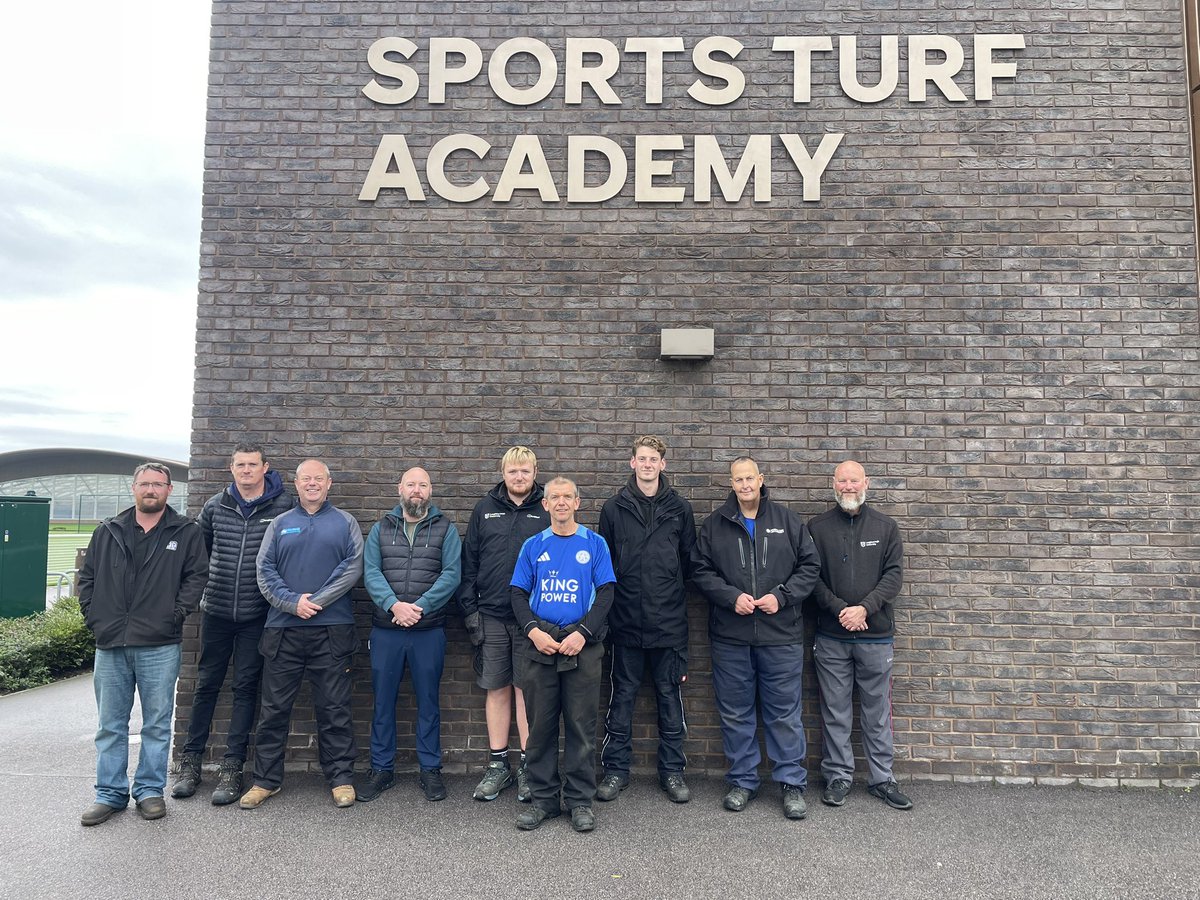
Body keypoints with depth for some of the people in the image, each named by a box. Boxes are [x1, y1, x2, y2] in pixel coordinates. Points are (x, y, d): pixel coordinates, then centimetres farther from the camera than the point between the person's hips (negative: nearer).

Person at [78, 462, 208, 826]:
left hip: (159, 646, -3)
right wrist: (94, 616, 4)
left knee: (157, 723, 6)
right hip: (110, 645, 3)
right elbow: (87, 576, 14)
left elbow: (197, 575, -1)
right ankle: (110, 793, 22)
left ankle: (150, 789, 19)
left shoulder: (186, 532, 2)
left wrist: (177, 612, -9)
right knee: (111, 724, 11)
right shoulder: (108, 532, 11)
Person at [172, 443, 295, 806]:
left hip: (257, 615, -2)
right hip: (216, 610, 3)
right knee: (206, 684, 11)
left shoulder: (284, 506, -6)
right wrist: (203, 586, 15)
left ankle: (232, 767, 13)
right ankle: (190, 761, 24)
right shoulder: (215, 506, 3)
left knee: (246, 687, 4)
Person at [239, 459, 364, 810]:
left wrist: (317, 600, -13)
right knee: (274, 708, 8)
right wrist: (293, 602, -11)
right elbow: (264, 571, 4)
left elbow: (353, 567, -5)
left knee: (334, 708, 4)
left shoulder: (345, 523, 7)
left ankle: (341, 777, 15)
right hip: (283, 628, 2)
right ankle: (266, 779, 21)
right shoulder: (280, 524, 13)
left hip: (332, 628, -2)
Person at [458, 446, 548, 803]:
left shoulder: (548, 511, 1)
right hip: (491, 616, 2)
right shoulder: (485, 509, 8)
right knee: (497, 689, 9)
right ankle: (498, 764, 21)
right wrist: (469, 609, 3)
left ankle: (529, 766, 15)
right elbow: (469, 562, 9)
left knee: (527, 688, 2)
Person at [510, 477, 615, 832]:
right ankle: (543, 798, 21)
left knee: (581, 725, 3)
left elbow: (605, 593, -1)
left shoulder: (594, 544, 5)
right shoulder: (533, 546, 10)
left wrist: (582, 633, -13)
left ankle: (580, 800, 16)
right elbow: (518, 593, 7)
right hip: (538, 643, 2)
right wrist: (533, 631, -9)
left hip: (582, 643, -1)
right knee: (540, 724, 7)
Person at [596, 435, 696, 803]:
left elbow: (689, 563, 8)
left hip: (669, 622, 0)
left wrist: (673, 595, 5)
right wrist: (610, 604, 2)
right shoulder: (614, 508, 2)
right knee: (622, 697, 9)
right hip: (626, 621, 0)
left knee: (670, 697, 10)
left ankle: (672, 770, 23)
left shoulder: (679, 509, 3)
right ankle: (615, 769, 22)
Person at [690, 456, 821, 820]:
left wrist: (781, 596, -10)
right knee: (735, 714, 11)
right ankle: (742, 781, 26)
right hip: (730, 637, 1)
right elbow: (701, 571, 2)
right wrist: (732, 597, -13)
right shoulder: (714, 525, 4)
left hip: (781, 636, -1)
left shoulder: (787, 520, 4)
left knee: (785, 713, 7)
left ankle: (792, 784, 21)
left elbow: (809, 565, 4)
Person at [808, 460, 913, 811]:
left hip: (876, 636, 1)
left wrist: (865, 608, -15)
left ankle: (882, 779, 23)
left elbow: (894, 574, -3)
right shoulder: (817, 527, 2)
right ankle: (838, 776, 21)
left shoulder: (885, 526, 4)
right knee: (835, 712, 8)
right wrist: (840, 609, -15)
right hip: (831, 636, 0)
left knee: (878, 712, 10)